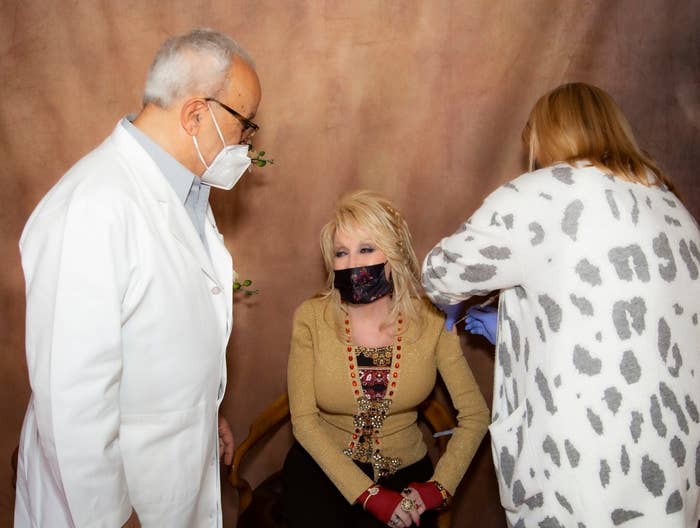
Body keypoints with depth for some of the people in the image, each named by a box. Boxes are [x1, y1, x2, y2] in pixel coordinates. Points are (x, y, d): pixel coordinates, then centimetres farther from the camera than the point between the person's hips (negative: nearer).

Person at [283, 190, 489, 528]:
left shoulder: (431, 320, -10)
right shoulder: (311, 318, -11)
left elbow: (474, 415, -3)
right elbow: (304, 419, -10)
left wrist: (439, 486, -13)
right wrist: (369, 495, -15)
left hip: (403, 471, 1)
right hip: (323, 466, 0)